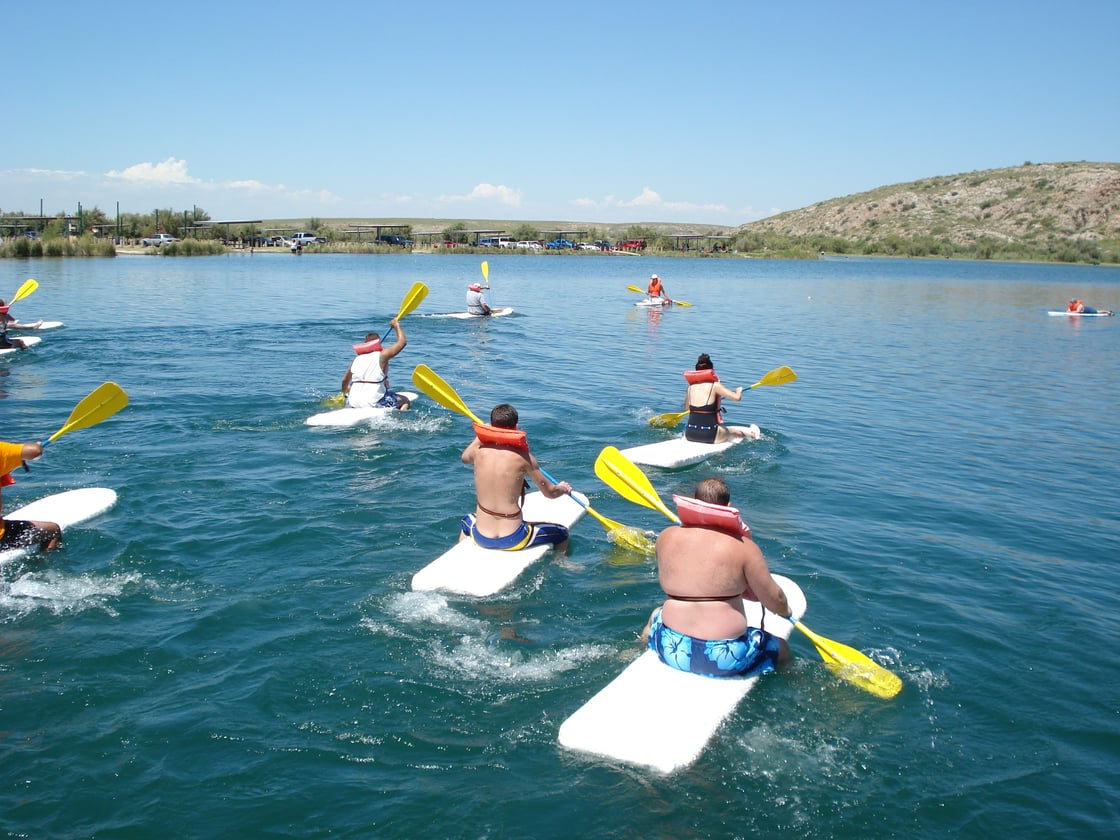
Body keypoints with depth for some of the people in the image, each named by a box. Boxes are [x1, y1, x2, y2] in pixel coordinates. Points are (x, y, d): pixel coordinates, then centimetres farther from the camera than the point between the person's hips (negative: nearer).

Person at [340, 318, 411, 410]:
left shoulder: (357, 360, 10)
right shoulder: (382, 356, -3)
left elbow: (345, 381, 22)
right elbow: (402, 341, 0)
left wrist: (345, 392, 43)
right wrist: (396, 325, 16)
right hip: (373, 405, -5)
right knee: (405, 401, 12)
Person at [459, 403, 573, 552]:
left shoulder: (479, 451, -6)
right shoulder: (523, 457, -14)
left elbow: (465, 458, 22)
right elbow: (550, 492, -3)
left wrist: (480, 436, 36)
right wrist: (563, 488, 19)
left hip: (480, 538, 4)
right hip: (513, 540, -4)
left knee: (467, 521, 40)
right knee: (562, 533, 20)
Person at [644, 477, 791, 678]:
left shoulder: (667, 537, -2)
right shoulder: (743, 546, -11)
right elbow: (775, 601, -5)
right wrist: (785, 611, 18)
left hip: (671, 651, 4)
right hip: (725, 661, -3)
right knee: (781, 650, 25)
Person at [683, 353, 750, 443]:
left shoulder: (690, 387, 6)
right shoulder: (714, 386, -8)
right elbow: (737, 397, -12)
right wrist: (739, 391, 11)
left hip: (690, 434, 4)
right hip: (709, 435, -3)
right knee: (737, 432, 31)